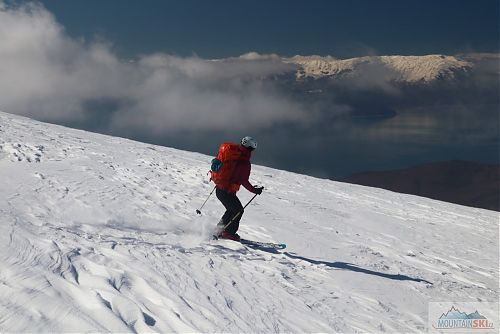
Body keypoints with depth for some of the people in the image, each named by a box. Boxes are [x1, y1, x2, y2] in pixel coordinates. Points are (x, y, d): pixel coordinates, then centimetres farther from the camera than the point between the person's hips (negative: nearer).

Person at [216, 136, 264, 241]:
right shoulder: (245, 164, -19)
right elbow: (244, 181, -20)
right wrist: (254, 190, -10)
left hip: (219, 189, 8)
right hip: (228, 192, -8)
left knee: (232, 210, 26)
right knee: (238, 210, 10)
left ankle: (220, 229, 29)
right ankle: (228, 232, 10)